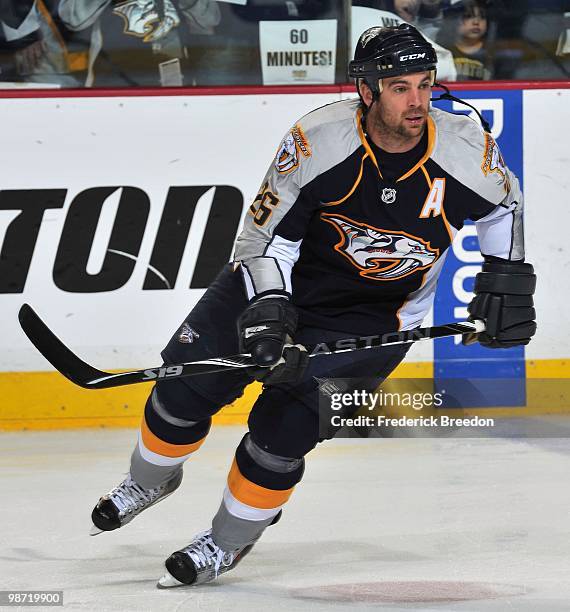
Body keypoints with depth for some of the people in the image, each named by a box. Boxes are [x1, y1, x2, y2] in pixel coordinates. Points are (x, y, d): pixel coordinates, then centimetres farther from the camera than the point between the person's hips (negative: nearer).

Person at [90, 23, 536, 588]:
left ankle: (228, 541, 14)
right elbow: (267, 232, -16)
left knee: (283, 430, -11)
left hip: (371, 316, -1)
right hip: (280, 284, 1)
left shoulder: (467, 151, -20)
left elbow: (503, 202, 5)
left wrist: (505, 281, -1)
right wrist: (267, 318, -27)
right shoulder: (317, 140, -24)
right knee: (186, 387, 2)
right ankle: (150, 480, 34)